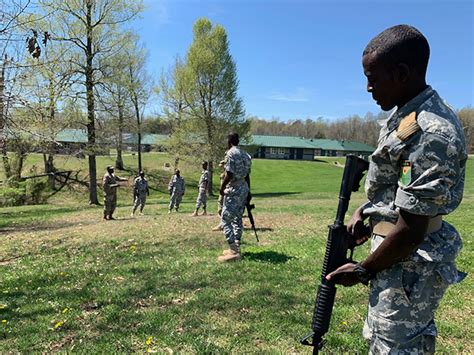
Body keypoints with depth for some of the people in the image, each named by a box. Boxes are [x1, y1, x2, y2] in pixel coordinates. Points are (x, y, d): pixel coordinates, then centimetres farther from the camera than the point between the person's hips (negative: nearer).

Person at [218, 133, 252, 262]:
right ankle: (236, 248, 23)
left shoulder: (231, 153, -13)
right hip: (243, 189, 9)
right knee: (237, 219, 16)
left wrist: (222, 188, -7)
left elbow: (229, 174, -20)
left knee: (226, 219, -6)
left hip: (233, 190, -9)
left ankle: (234, 252, -10)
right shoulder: (245, 154, 13)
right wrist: (248, 191, 21)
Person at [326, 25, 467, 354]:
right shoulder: (408, 113, 5)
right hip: (402, 258, 10)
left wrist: (364, 271, -13)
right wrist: (364, 211, 5)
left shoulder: (432, 135, -27)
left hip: (408, 266, -10)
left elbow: (410, 230, -25)